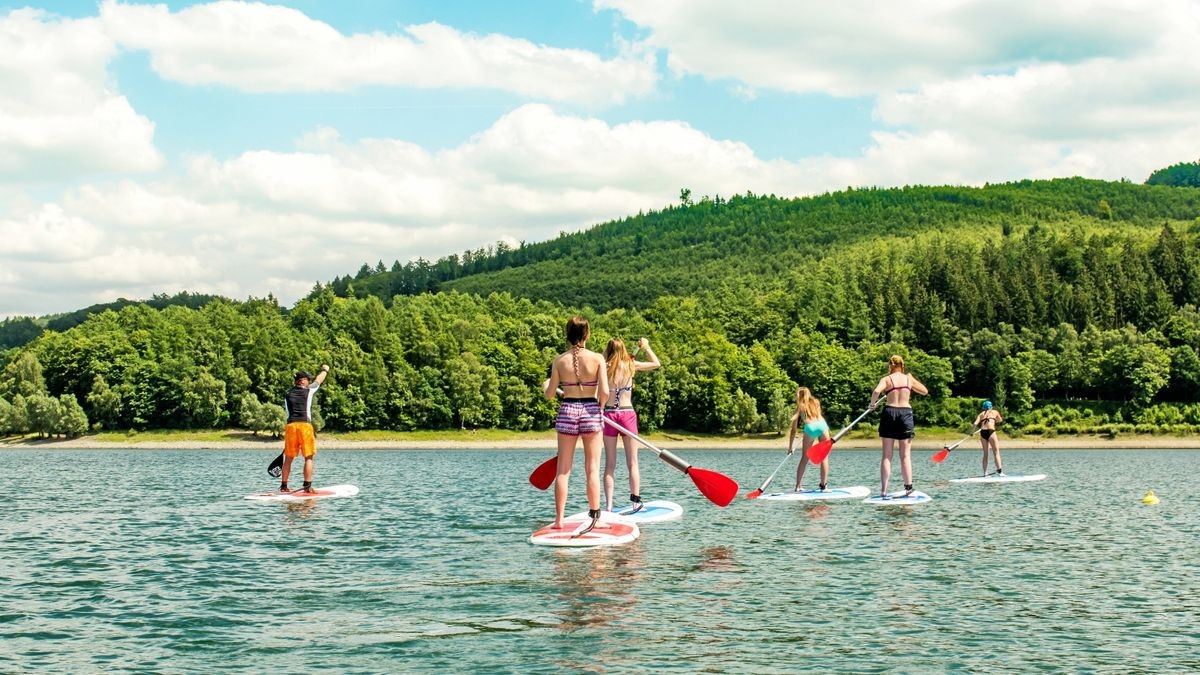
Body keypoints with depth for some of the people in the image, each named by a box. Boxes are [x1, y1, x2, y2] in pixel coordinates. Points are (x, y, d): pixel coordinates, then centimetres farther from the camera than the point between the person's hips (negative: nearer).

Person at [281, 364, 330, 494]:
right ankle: (307, 486, -6)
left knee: (288, 458, 7)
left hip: (290, 425, 4)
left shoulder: (287, 395, 14)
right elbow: (319, 380, 24)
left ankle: (284, 486, 8)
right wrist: (325, 370, 43)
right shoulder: (308, 391, 5)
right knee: (308, 457, 0)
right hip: (305, 425, -4)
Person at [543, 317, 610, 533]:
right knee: (592, 468, 5)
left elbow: (550, 394, 3)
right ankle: (595, 517, 5)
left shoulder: (560, 360, -2)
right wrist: (598, 405, 9)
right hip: (590, 412, -1)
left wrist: (546, 385, 25)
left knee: (563, 469, 7)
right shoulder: (597, 359, -6)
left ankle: (559, 519, 7)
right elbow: (604, 393, -12)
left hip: (567, 411, 1)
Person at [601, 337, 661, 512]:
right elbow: (656, 363, 15)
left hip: (609, 414, 0)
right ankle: (635, 501, 6)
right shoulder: (631, 365, 0)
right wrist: (645, 347, 24)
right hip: (627, 414, 0)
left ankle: (608, 505, 1)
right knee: (632, 463, 7)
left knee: (609, 463, 5)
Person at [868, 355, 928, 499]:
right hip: (906, 413, 1)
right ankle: (908, 488, -2)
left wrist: (872, 404, -3)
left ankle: (884, 491, -1)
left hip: (889, 412, -1)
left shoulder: (886, 379, 0)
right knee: (905, 455, 5)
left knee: (887, 455, 3)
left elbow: (876, 391, -19)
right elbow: (925, 391, 19)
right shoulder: (909, 378, 7)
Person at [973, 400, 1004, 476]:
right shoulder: (995, 412, 17)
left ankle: (985, 473, 8)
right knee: (996, 452, -2)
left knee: (985, 454, 11)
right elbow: (1000, 420, 31)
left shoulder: (981, 414, 20)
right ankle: (999, 471, -16)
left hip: (982, 432, 3)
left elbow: (975, 424, 6)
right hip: (991, 431, -3)